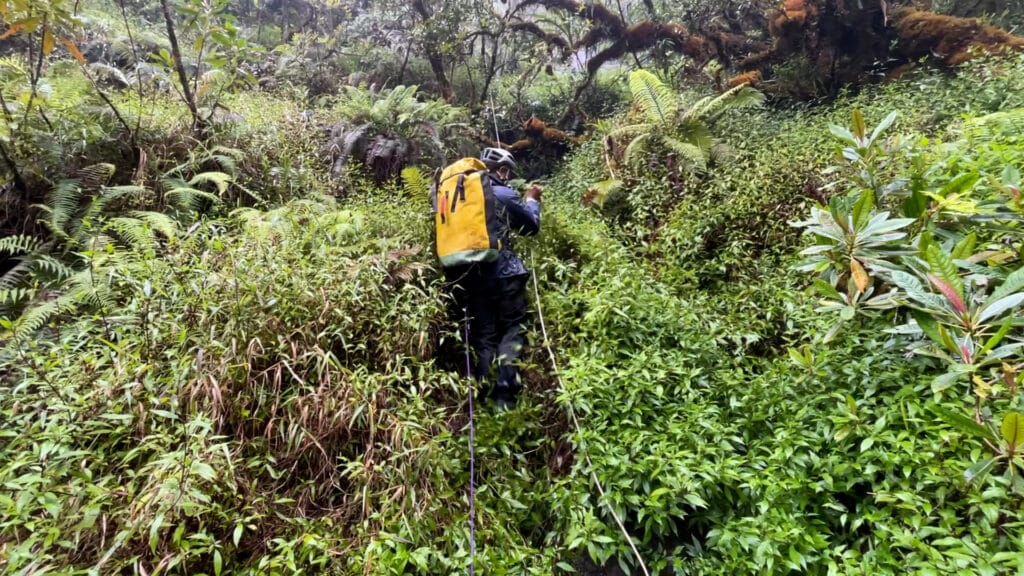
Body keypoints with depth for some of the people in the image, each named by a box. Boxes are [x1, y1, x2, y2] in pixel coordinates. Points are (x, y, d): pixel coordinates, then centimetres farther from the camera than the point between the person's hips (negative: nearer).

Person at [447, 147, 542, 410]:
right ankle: (505, 392, -10)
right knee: (512, 329, 1)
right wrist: (532, 199, 23)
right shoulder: (503, 194, -2)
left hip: (470, 275, 5)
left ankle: (484, 396, 4)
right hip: (503, 273, -5)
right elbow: (532, 227, 9)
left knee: (482, 335, 8)